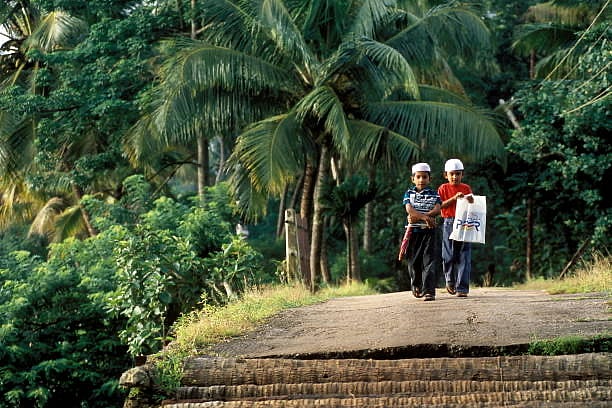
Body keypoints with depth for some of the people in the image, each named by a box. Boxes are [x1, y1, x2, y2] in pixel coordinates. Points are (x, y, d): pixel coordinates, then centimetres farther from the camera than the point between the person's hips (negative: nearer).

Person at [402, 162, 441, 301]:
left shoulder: (433, 193, 7)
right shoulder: (409, 193, 8)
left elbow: (437, 209, -9)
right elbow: (409, 209, -9)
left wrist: (417, 216, -18)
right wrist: (425, 217, -24)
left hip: (428, 229, -1)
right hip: (413, 230, 1)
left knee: (428, 260, -10)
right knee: (414, 260, 7)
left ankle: (429, 291, -15)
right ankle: (416, 287, 29)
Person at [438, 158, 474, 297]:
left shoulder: (466, 188, 9)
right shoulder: (443, 188, 6)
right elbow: (441, 206, -5)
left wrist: (470, 201, -12)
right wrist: (454, 198, -16)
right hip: (449, 223, 0)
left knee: (463, 257, -5)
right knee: (449, 256, 3)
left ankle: (462, 288, -5)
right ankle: (450, 281, 28)